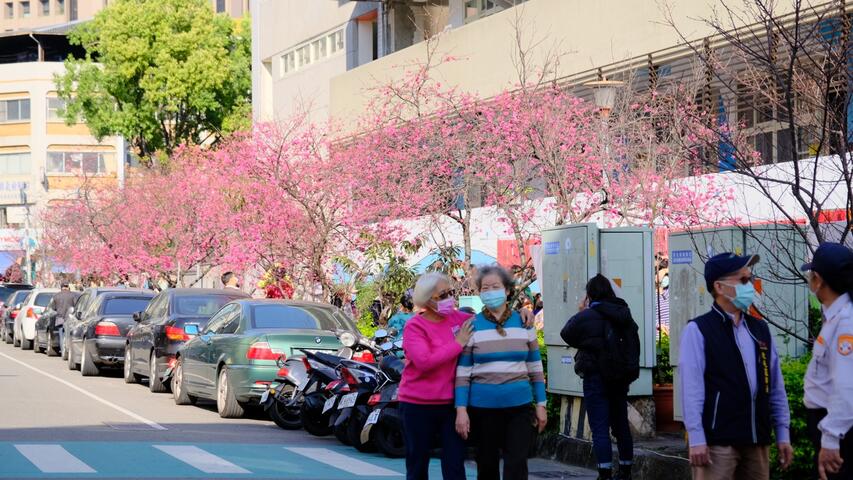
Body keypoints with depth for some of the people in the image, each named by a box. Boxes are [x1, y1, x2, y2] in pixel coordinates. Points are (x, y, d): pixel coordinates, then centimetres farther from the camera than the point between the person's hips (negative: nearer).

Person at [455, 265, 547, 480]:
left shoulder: (523, 323, 5)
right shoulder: (471, 326, 0)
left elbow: (535, 368, 9)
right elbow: (462, 372, -2)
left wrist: (541, 404, 7)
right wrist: (461, 410, -8)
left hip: (519, 406, 1)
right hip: (483, 408, -1)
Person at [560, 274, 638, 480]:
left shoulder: (586, 316, -14)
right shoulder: (624, 315, 3)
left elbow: (567, 335, -1)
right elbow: (633, 330, 21)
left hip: (596, 377, -6)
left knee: (600, 428, -5)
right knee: (621, 425, 15)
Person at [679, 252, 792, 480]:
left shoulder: (760, 329, 14)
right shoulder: (698, 331, -5)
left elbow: (775, 386, 16)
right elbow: (692, 387, -10)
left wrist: (782, 434, 12)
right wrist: (696, 439, -16)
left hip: (757, 440, 6)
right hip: (717, 442, -6)